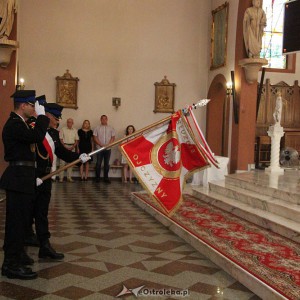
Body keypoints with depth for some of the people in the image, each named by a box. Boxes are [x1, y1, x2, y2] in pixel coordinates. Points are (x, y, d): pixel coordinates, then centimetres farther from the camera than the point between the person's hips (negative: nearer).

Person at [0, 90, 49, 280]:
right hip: (19, 179, -10)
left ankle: (16, 254, 33)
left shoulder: (19, 123, 16)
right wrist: (42, 116, -17)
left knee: (21, 218, 19)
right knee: (17, 219, -5)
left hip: (23, 178, 10)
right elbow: (37, 137, -30)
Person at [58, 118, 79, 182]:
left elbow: (76, 140, 9)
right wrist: (65, 147, -11)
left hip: (72, 147, 3)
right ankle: (61, 177, -2)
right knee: (62, 162, -5)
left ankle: (69, 177, 9)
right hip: (64, 146, -3)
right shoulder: (63, 129, 1)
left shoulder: (75, 130, 9)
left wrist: (73, 147, -6)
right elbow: (61, 139, -2)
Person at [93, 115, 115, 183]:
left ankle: (106, 178, 12)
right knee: (98, 163, 0)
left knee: (107, 163, 5)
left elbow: (113, 138, 4)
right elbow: (95, 138, -1)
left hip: (108, 149, 2)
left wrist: (108, 145, -11)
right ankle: (97, 177, 8)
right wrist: (101, 145, -12)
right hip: (99, 148, -1)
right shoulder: (97, 128, 4)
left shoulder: (111, 128, 8)